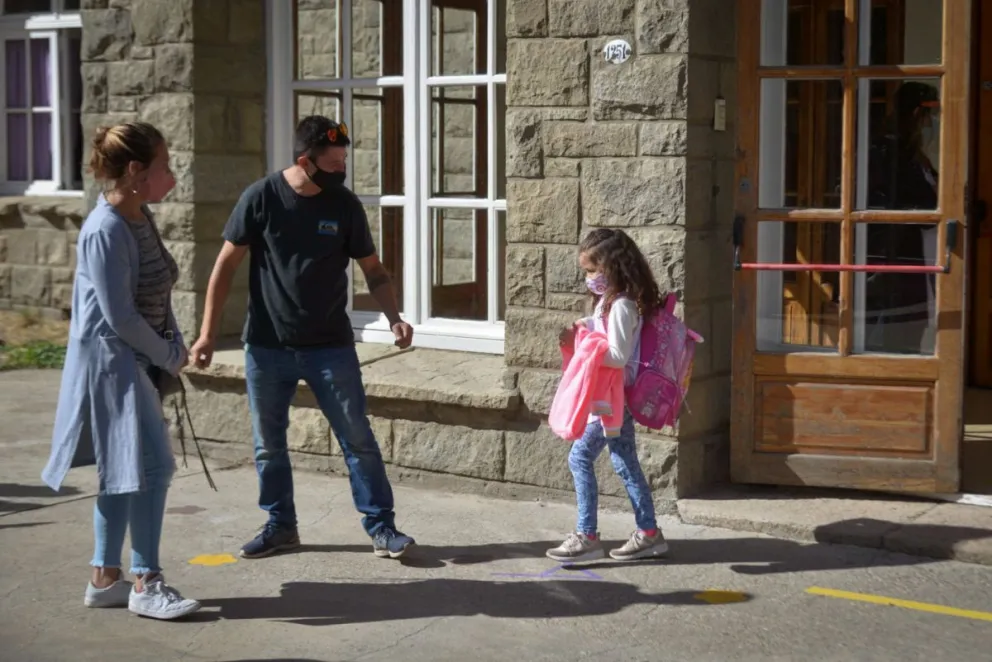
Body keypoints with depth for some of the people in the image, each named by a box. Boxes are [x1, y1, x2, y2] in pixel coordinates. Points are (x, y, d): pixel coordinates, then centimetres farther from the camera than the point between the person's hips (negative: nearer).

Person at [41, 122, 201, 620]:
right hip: (110, 361, -9)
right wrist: (169, 357, -9)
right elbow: (119, 316, -20)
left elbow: (158, 291, 14)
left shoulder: (139, 217, 7)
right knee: (151, 466, -10)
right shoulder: (106, 231, -20)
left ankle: (105, 579, 22)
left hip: (134, 362, 9)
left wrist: (174, 346, 3)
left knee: (123, 473, 13)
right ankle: (146, 583, -1)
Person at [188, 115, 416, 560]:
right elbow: (226, 264, -2)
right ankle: (280, 526, 25)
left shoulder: (345, 206, -3)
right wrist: (208, 333, -5)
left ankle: (381, 527, 9)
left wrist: (394, 319, -11)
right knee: (268, 444, 10)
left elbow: (373, 271, 5)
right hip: (266, 347, 0)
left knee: (358, 439, 0)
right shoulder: (261, 198, -8)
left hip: (330, 346, 0)